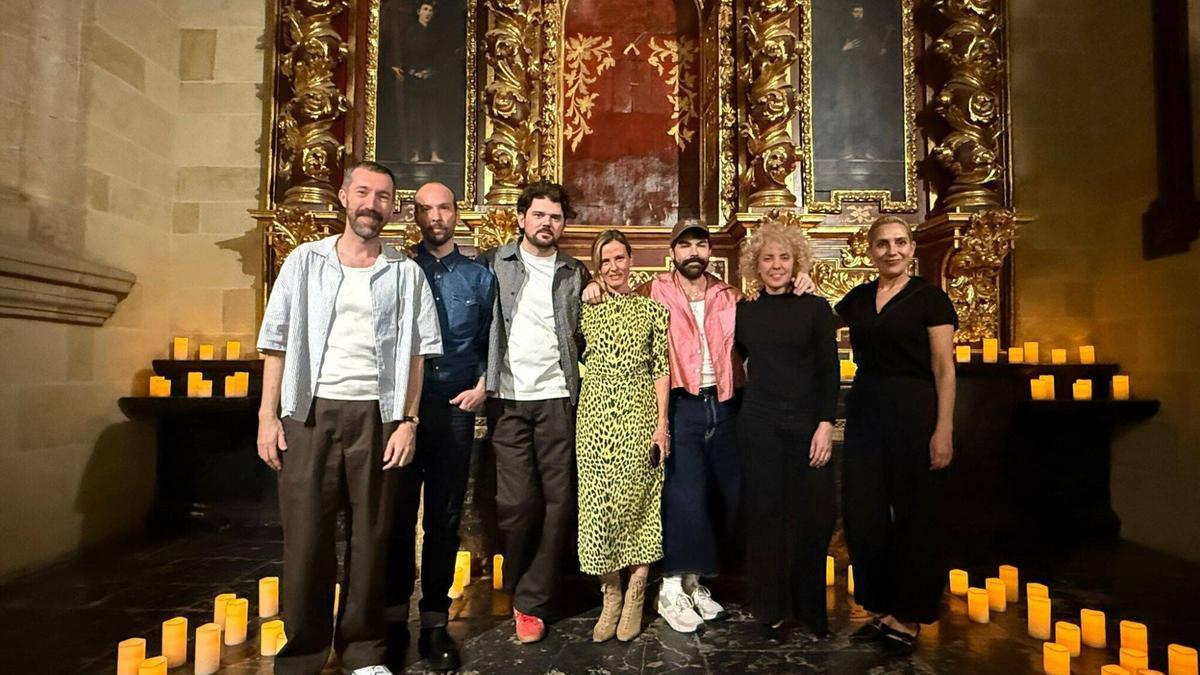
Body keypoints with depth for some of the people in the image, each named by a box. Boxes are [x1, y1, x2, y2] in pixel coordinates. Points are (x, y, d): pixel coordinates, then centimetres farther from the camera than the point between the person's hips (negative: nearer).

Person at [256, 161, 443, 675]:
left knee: (370, 535, 7)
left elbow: (416, 352, 4)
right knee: (305, 534, 4)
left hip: (375, 415, 0)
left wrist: (408, 421, -3)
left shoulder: (406, 272, 6)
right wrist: (268, 415, -1)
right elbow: (278, 341, 5)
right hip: (310, 412, 0)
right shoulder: (305, 261, 6)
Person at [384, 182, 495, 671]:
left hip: (456, 409, 1)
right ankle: (394, 618, 21)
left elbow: (490, 342, 12)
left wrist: (482, 387, -1)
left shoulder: (479, 276, 9)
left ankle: (435, 622, 20)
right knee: (398, 514, 5)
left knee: (444, 518, 8)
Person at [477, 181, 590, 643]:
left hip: (557, 397, 2)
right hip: (508, 398, -2)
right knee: (517, 500, -1)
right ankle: (517, 589, 23)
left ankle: (531, 601, 15)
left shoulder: (576, 274, 13)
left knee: (558, 501, 1)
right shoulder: (494, 264, 6)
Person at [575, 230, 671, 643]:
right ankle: (610, 599, 18)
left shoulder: (652, 309, 4)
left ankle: (634, 599, 18)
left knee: (638, 501, 3)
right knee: (598, 501, 3)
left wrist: (662, 422, -6)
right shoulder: (586, 310, 8)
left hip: (640, 415, -1)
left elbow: (661, 369, 0)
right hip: (596, 416, 2)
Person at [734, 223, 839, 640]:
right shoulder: (744, 314, 7)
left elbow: (829, 371, -1)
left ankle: (809, 608, 22)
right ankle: (771, 610, 20)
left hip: (807, 423, -1)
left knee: (815, 513, 1)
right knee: (765, 515, 5)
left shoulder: (815, 308, 2)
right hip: (759, 424, 1)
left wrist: (826, 424, -8)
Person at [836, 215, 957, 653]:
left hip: (913, 411, -4)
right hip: (864, 410, 5)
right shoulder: (858, 298, 9)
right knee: (863, 514, 7)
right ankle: (880, 608, 24)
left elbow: (944, 369, -7)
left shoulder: (929, 298, -3)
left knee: (914, 515, 6)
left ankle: (908, 617, 21)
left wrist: (944, 430, -14)